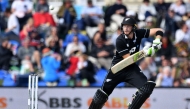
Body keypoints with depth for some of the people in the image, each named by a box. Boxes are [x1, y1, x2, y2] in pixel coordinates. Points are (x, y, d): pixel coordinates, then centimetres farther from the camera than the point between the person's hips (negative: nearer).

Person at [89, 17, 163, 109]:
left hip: (132, 68, 3)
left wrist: (157, 41, -25)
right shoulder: (120, 40, -20)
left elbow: (159, 31, -6)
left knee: (147, 88, -19)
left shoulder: (138, 34, -9)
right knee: (103, 93, -3)